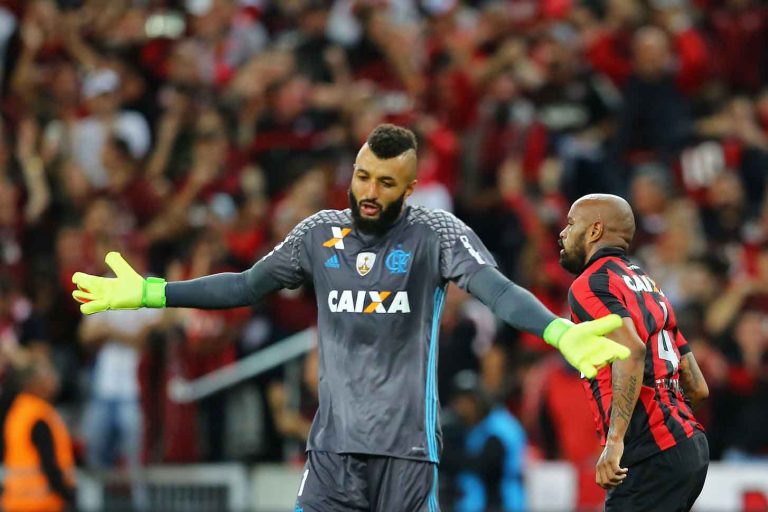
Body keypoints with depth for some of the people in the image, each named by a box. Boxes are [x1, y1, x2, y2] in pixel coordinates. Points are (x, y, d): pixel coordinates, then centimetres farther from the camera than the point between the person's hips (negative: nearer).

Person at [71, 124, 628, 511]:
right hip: (333, 443, 3)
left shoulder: (437, 232, -4)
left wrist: (561, 332, -37)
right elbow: (245, 286, 17)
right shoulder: (320, 232, 8)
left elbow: (498, 289, -18)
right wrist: (147, 293, 16)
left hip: (406, 445, -3)